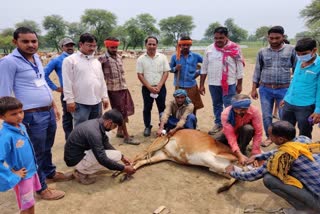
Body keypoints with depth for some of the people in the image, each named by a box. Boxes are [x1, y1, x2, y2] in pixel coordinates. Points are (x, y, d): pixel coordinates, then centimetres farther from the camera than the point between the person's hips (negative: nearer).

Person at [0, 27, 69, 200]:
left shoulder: (36, 58, 11)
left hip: (48, 112, 8)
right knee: (37, 153, 7)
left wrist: (54, 106, 21)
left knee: (47, 148, 23)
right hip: (33, 116, -7)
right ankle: (41, 188, 23)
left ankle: (50, 173, 43)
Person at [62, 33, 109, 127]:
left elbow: (102, 80, 16)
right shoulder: (70, 60, -5)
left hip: (97, 102, 6)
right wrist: (70, 100, -13)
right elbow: (67, 82, -9)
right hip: (81, 103, -6)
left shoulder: (96, 61, 15)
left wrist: (104, 97, 12)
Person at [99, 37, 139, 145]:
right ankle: (126, 136, 8)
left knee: (125, 111, 14)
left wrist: (124, 85, 17)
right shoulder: (103, 59, -10)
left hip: (124, 88, 7)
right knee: (121, 113, -2)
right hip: (113, 90, -7)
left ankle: (120, 131, 30)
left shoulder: (119, 57, 12)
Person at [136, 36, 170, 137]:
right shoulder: (141, 59, -1)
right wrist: (150, 87, -11)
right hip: (147, 88, 0)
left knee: (162, 108, 9)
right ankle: (147, 127, 23)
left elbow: (166, 72, -2)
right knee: (147, 109, 9)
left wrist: (158, 86, -12)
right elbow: (140, 75, -3)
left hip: (160, 87, 0)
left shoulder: (162, 57, 0)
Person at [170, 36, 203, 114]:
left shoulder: (196, 56, 0)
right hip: (179, 86, -1)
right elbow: (170, 69, 8)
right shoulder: (175, 56, -1)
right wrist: (175, 69, -13)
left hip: (192, 86, 1)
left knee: (193, 107, 9)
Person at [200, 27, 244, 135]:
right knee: (216, 105, 15)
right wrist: (201, 84, 5)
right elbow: (204, 68, 6)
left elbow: (239, 68, -1)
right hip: (213, 84, 4)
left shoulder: (235, 49, -6)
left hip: (229, 84, -3)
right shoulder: (209, 49, 3)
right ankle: (218, 124, 30)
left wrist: (239, 84, -1)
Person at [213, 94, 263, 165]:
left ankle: (242, 150, -8)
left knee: (248, 128, -35)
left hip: (245, 132, -1)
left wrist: (254, 154, -32)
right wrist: (239, 155, -45)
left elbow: (258, 133, -27)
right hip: (230, 132, 1)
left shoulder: (254, 111, -29)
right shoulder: (226, 113, -32)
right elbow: (230, 135, -36)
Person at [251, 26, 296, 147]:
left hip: (284, 89, -1)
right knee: (266, 116, 8)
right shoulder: (262, 52, 2)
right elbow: (257, 71, 6)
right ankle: (269, 137, 27)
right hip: (265, 89, 2)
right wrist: (254, 88, 5)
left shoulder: (291, 50, -2)